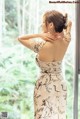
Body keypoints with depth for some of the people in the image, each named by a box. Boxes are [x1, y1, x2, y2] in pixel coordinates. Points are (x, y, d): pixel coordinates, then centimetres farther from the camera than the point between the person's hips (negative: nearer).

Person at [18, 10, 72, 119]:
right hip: (60, 84, 5)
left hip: (44, 85, -5)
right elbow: (69, 23, 8)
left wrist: (39, 35, -22)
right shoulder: (65, 41, -12)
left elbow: (20, 38, -12)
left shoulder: (41, 45, -26)